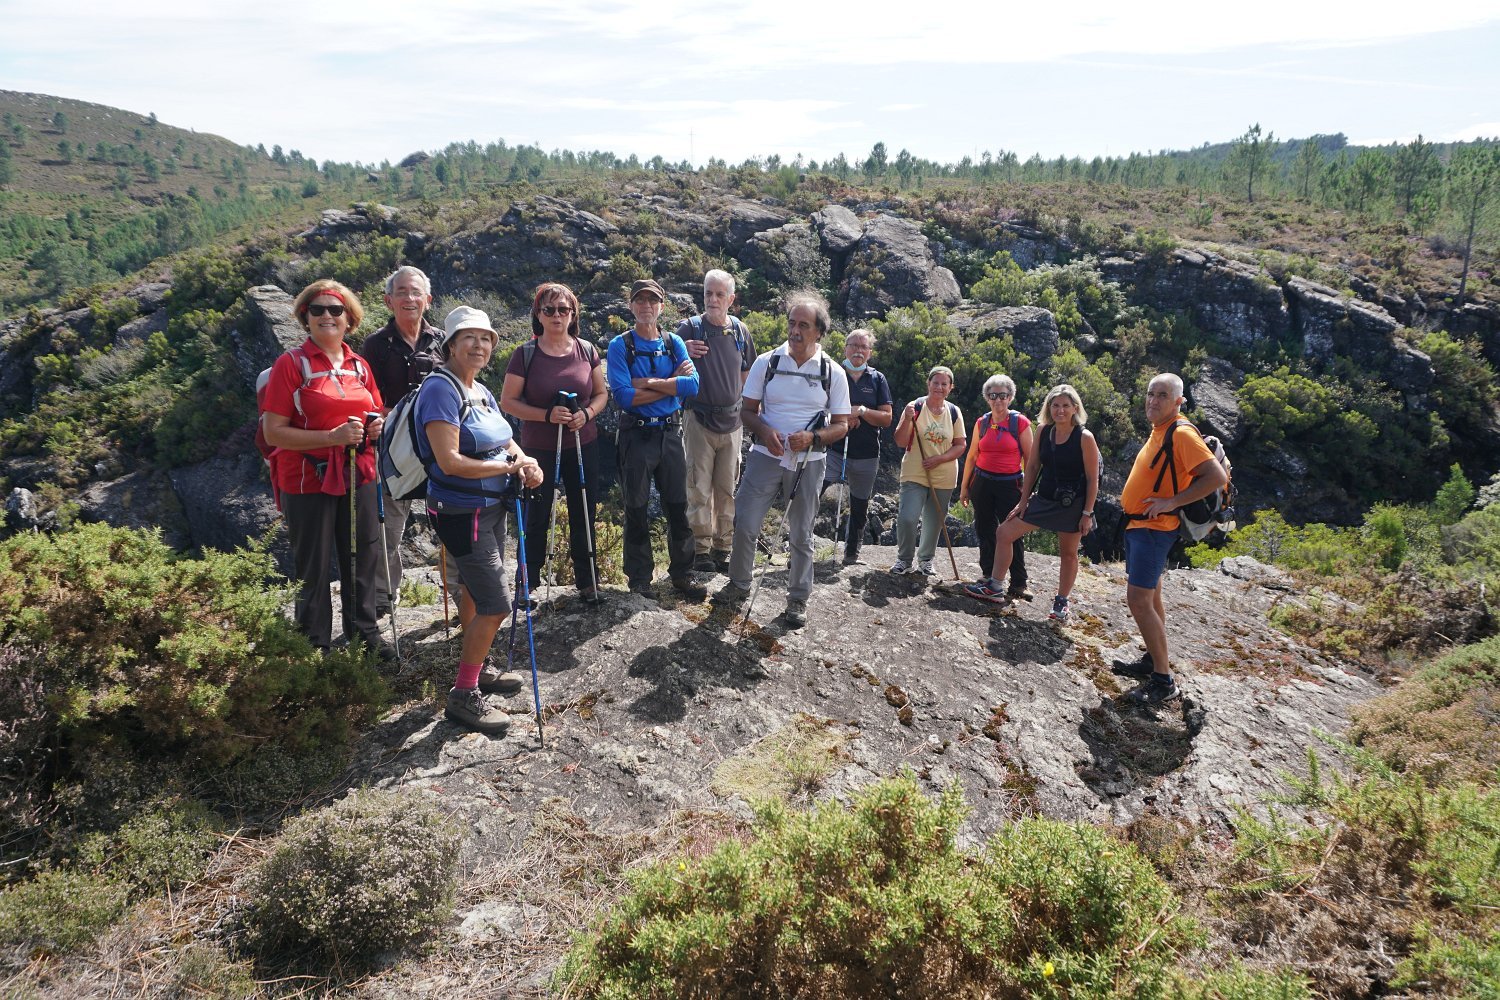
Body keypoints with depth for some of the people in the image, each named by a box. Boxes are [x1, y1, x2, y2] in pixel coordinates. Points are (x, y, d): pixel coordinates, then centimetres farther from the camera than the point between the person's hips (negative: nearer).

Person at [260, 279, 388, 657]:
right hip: (308, 480, -5)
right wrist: (332, 437, -22)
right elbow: (273, 432, -12)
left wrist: (378, 426, -2)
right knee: (314, 569, 5)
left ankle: (364, 633, 30)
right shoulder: (291, 364, -7)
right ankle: (315, 645, 21)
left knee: (364, 559, 13)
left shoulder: (359, 366, 8)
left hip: (358, 476, 5)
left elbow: (376, 414, 22)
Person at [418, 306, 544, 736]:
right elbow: (450, 461, -26)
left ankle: (477, 668, 38)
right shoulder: (441, 389, -18)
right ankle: (463, 696, 4)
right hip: (461, 512, -9)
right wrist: (509, 467, -21)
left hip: (490, 507, 9)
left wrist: (526, 463, -9)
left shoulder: (481, 391, 9)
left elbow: (505, 442, 13)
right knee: (496, 604, -9)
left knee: (475, 589, 21)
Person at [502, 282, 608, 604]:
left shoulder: (586, 350, 2)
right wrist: (547, 415, -20)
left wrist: (587, 413, -13)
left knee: (583, 516, 11)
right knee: (537, 517, 6)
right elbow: (508, 402, -6)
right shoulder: (525, 354, -7)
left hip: (583, 447, 3)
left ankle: (586, 580, 26)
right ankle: (528, 583, 22)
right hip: (539, 448, -2)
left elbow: (601, 393, 8)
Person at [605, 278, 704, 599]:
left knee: (678, 506, 9)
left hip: (670, 433, 3)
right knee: (636, 510, 6)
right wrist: (672, 384, -13)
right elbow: (624, 397, -17)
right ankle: (639, 579, 20)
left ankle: (682, 573, 23)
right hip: (636, 435, -3)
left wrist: (647, 382, -16)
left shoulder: (674, 343, 6)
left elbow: (692, 384, -10)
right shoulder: (620, 346, -4)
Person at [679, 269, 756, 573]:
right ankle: (701, 549, 3)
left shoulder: (740, 331, 8)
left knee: (727, 488, 9)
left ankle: (723, 546, 17)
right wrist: (684, 352, -22)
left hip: (731, 420, 4)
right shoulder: (690, 328, -3)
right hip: (699, 419, -3)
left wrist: (746, 407, 13)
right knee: (700, 488, -3)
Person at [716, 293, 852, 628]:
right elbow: (747, 411, 3)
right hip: (766, 457, 0)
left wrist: (812, 437, -18)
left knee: (802, 535, 10)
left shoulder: (832, 373, -1)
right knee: (745, 527, 0)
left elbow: (841, 425, 2)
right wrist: (764, 431, -18)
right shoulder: (766, 363, -1)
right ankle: (738, 585, 22)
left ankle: (798, 599, 24)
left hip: (808, 462, 0)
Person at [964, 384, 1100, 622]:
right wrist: (1024, 501, 4)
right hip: (1044, 499, 5)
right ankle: (994, 588, 12)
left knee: (1068, 553, 9)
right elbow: (1033, 466, 6)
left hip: (1072, 503, -5)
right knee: (1004, 533, 3)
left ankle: (1062, 603, 24)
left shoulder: (1085, 437, -14)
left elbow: (1093, 479, -10)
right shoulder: (1043, 430, 0)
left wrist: (1087, 513, -12)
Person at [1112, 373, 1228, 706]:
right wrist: (1132, 497, 12)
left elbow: (1216, 477, -26)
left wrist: (1172, 502, -24)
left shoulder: (1182, 434, -18)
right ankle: (1153, 661, 31)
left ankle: (1163, 681, -7)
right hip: (1139, 525, 10)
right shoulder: (1159, 431, 11)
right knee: (1150, 597, 18)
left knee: (1139, 600, -13)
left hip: (1153, 529, -10)